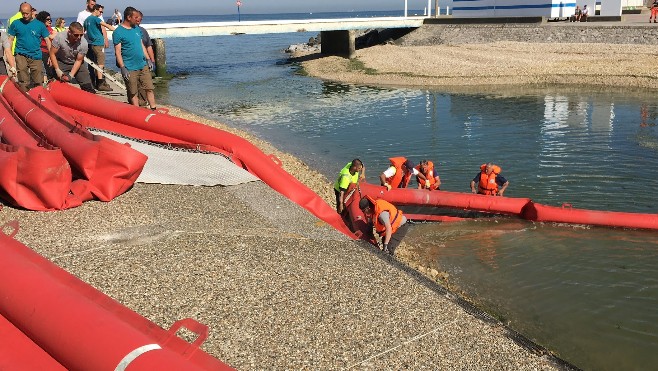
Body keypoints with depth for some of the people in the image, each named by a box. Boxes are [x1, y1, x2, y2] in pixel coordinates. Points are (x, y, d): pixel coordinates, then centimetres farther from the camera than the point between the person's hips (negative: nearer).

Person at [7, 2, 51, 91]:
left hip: (36, 56, 1)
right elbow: (10, 39, 9)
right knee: (23, 83, -5)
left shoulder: (40, 25, 4)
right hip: (21, 55, 0)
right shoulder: (16, 23, 5)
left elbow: (47, 40, 7)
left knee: (39, 82, 1)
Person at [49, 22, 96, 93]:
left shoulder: (84, 43, -23)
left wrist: (70, 75, -22)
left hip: (76, 64, 1)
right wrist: (57, 70, -21)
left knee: (87, 87, -5)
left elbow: (78, 60, -14)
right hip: (61, 63, -1)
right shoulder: (59, 37, -26)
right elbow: (52, 53, -15)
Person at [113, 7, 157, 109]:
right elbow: (117, 51, -13)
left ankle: (153, 109, 13)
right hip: (130, 69, -6)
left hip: (143, 65, 6)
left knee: (150, 89, 6)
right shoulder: (118, 32, -10)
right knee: (133, 93, 4)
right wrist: (122, 68, -18)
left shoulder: (137, 29, 12)